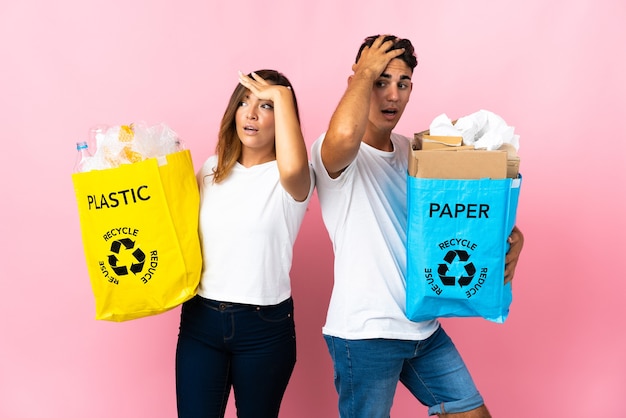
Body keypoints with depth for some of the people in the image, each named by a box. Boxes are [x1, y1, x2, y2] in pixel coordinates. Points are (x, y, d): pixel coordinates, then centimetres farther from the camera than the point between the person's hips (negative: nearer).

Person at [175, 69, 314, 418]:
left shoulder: (292, 180, -7)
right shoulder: (212, 169, 9)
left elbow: (292, 167, -33)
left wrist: (282, 96, -22)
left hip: (265, 326, -3)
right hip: (200, 319, 3)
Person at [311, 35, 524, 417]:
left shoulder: (413, 151, 8)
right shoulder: (335, 154, -14)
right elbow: (344, 135, -40)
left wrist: (509, 237, -4)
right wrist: (364, 72, -21)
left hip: (424, 327, 7)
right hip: (365, 333, -6)